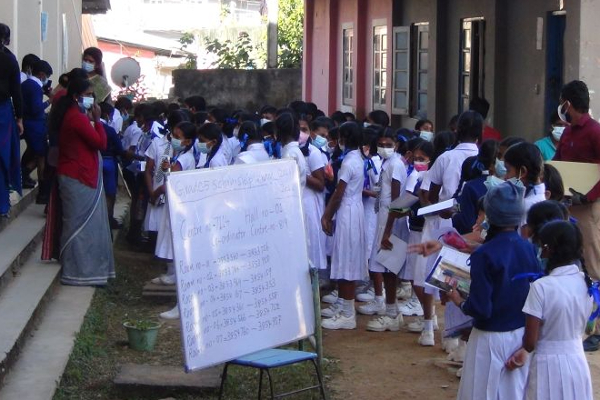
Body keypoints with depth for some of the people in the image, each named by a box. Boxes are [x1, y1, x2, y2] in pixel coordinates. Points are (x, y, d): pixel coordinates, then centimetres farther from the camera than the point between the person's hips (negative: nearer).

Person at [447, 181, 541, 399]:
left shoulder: (484, 255, -20)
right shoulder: (529, 249, -6)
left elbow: (479, 309, -21)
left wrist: (460, 302, -2)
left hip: (491, 338, -5)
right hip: (522, 335, 5)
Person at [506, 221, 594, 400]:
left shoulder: (541, 287, -20)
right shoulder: (586, 282, -2)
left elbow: (530, 341, -19)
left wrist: (524, 350, 6)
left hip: (549, 363, -5)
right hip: (578, 361, 5)